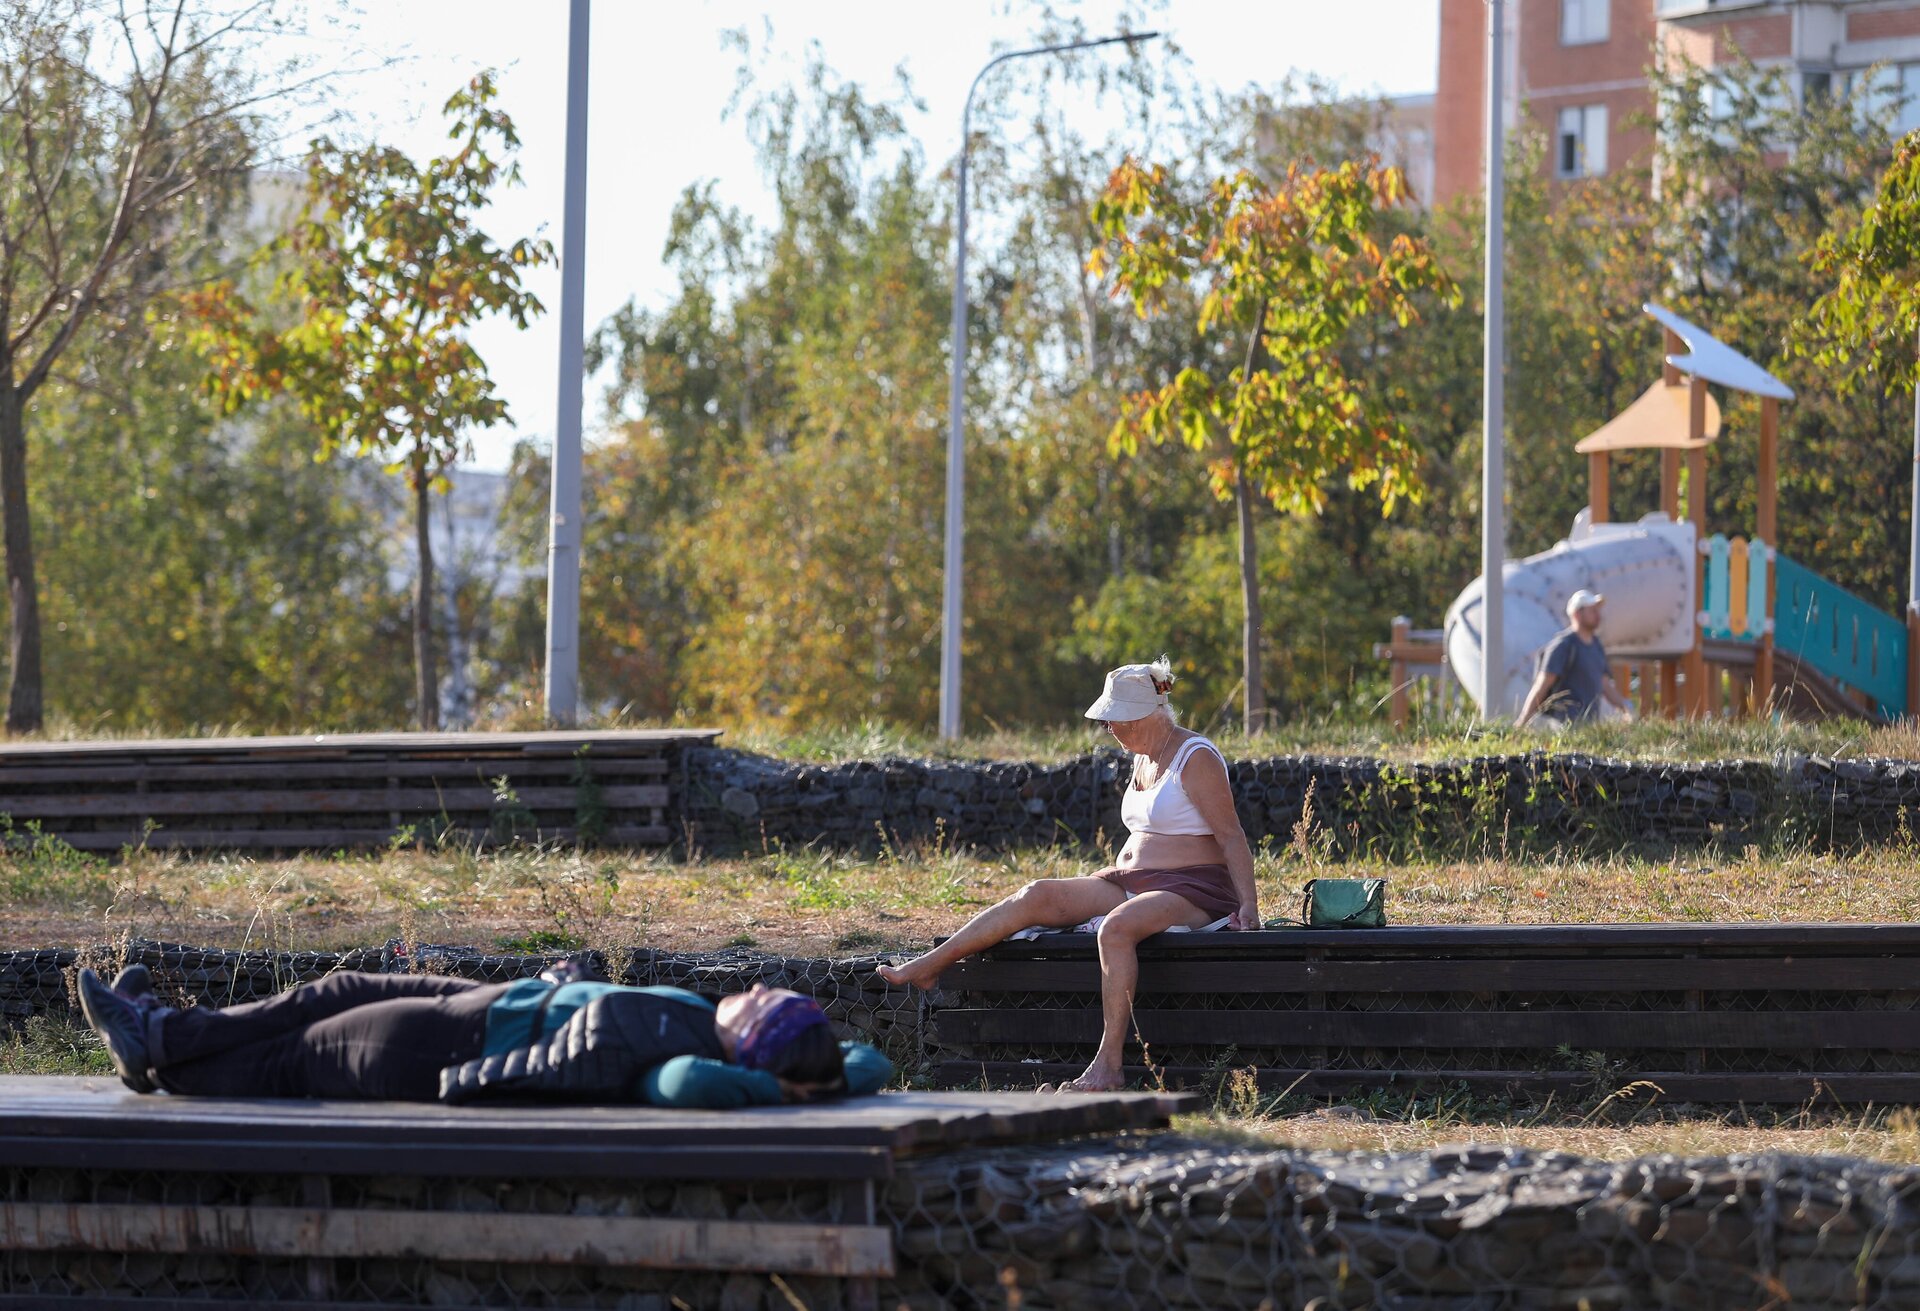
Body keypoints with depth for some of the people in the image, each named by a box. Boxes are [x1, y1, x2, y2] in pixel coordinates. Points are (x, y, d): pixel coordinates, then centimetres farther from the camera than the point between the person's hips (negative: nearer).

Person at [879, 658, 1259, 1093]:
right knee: (1037, 896, -8)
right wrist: (1106, 887, 17)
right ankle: (927, 967, -9)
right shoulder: (1144, 759, 16)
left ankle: (1107, 1064, -40)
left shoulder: (1196, 759, -11)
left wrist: (1247, 906, -21)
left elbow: (1231, 836, -14)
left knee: (1116, 927, -38)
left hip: (1193, 890, -9)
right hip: (1132, 882, 9)